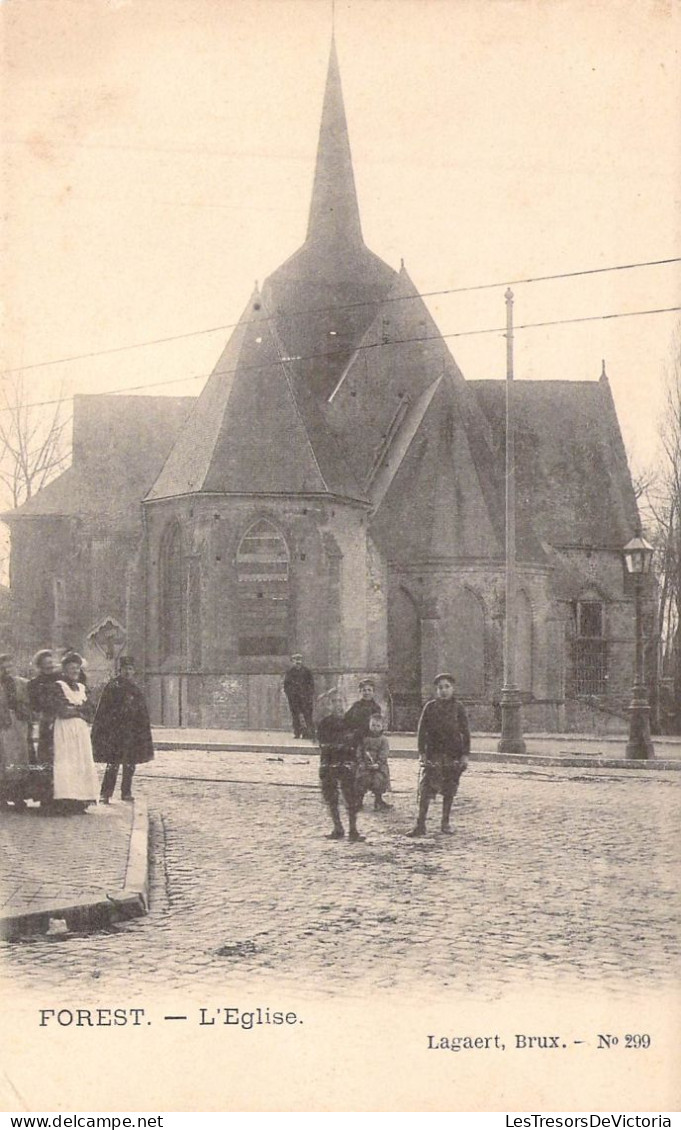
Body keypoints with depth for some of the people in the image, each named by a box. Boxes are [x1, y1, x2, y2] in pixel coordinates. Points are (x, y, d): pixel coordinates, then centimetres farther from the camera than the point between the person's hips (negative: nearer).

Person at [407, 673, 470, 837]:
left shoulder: (458, 708, 3)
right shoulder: (430, 707, 4)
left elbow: (465, 732, 4)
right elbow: (422, 730, 5)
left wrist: (464, 755, -1)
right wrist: (422, 752, -2)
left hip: (453, 755, 0)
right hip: (433, 754, 0)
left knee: (449, 791, 6)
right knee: (425, 789, -8)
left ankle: (445, 823, 18)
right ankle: (420, 825, -6)